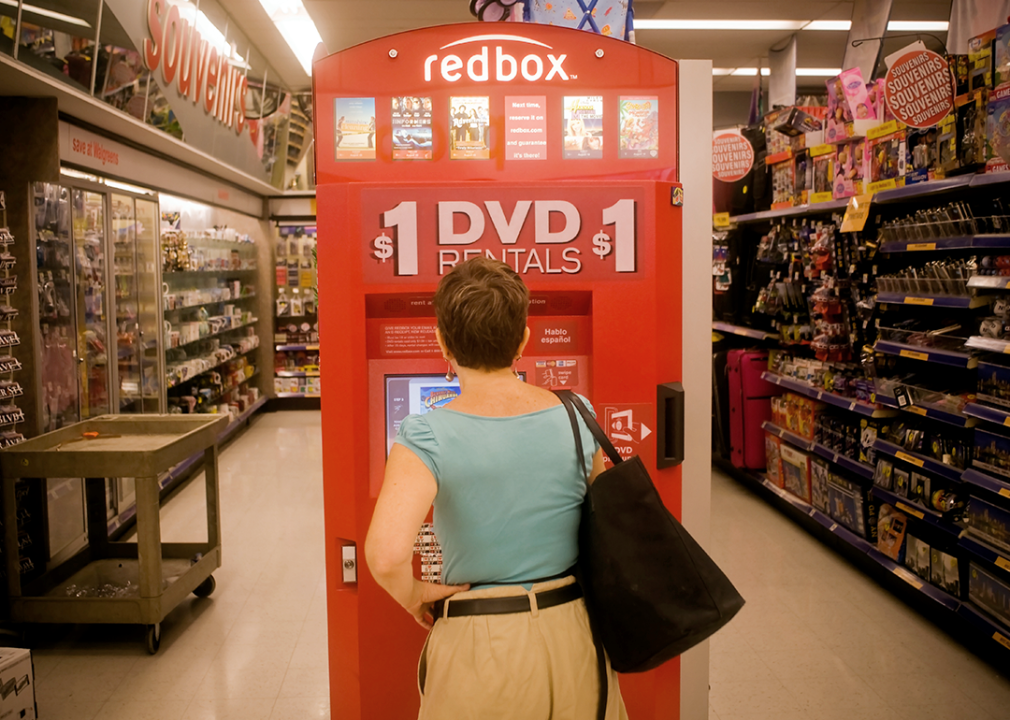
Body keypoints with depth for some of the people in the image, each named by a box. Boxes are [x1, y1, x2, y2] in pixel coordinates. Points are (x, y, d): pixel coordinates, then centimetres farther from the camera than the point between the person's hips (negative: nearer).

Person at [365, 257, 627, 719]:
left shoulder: (426, 438, -19)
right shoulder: (576, 417, -8)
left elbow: (386, 554, -30)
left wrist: (412, 595, -10)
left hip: (478, 642, -3)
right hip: (574, 631, 4)